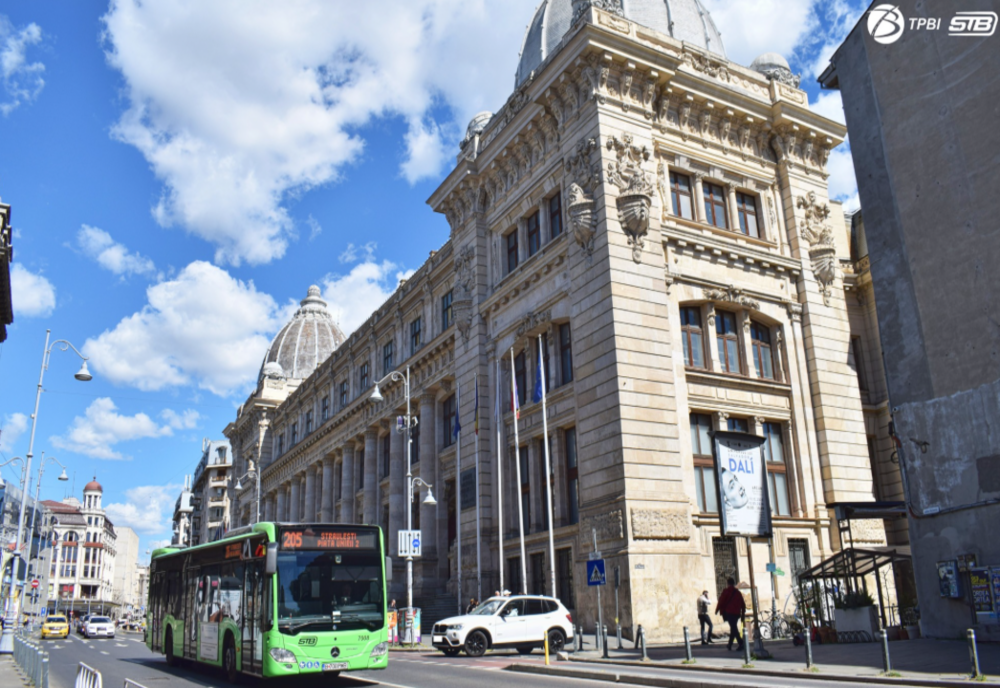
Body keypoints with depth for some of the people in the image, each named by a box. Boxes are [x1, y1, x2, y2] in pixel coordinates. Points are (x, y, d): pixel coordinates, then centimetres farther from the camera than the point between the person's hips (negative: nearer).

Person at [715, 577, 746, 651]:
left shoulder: (726, 591, -1)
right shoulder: (738, 592, 15)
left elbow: (721, 601, -5)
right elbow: (743, 604, 14)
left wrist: (717, 610, 7)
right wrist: (743, 613, 19)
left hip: (728, 613, -6)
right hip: (737, 613, 6)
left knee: (733, 628, -10)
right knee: (734, 628, 15)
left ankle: (740, 643, -25)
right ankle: (729, 645, 21)